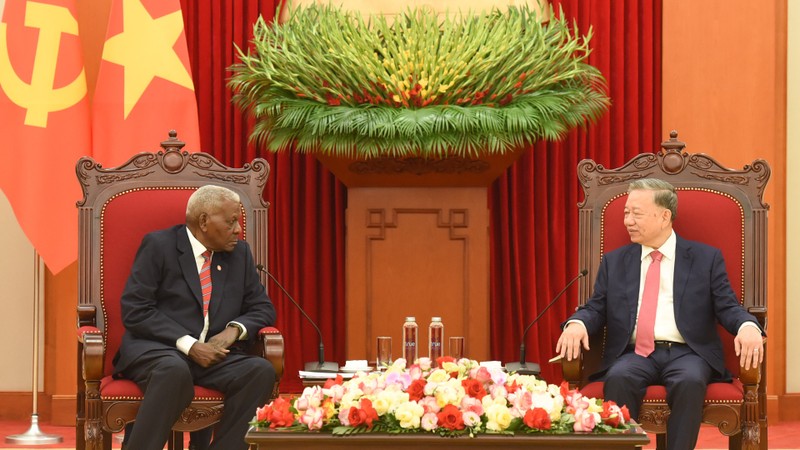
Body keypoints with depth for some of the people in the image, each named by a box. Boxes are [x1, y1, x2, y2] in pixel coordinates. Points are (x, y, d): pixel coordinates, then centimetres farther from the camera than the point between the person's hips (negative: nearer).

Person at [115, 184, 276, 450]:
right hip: (157, 352, -5)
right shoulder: (159, 245, -1)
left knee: (261, 370, -26)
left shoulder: (240, 253, 14)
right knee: (175, 371, -39)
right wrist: (189, 345, -17)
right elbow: (134, 311, -8)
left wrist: (234, 329, -7)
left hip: (214, 354, 5)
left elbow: (263, 308, 16)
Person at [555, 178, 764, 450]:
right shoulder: (614, 261, 18)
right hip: (635, 354, 1)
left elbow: (727, 307, 5)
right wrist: (577, 323, -10)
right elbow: (596, 309, 14)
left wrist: (748, 326, -19)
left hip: (686, 353, -1)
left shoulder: (706, 258, 11)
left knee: (690, 382, -36)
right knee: (619, 379, -33)